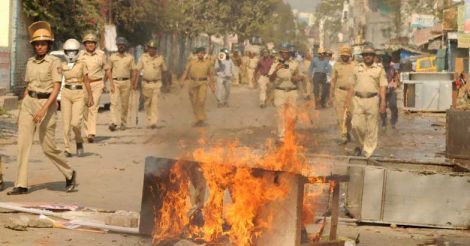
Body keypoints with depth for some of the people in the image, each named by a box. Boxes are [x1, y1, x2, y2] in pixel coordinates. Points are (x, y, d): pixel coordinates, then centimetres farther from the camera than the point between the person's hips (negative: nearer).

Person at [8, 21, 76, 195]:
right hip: (28, 103, 5)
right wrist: (21, 110, 15)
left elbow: (56, 89, -14)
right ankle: (21, 185, -2)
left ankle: (69, 174, 22)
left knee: (47, 147, -1)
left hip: (46, 104, -5)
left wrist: (44, 109, -24)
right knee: (23, 143, -4)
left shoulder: (54, 62, -8)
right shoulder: (30, 63, 10)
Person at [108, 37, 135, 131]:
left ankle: (123, 123, 15)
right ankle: (114, 123, -20)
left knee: (125, 104, 4)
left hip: (126, 82, 0)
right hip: (115, 82, 0)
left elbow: (133, 71, 7)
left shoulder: (130, 57, 6)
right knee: (114, 102, -12)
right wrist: (111, 83, -4)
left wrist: (133, 83, -3)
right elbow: (109, 70, 8)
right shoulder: (112, 57, 7)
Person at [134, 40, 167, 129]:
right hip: (146, 83, 2)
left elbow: (164, 70, 12)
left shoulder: (160, 58, -1)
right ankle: (149, 120, 26)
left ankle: (153, 122, -16)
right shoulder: (143, 57, 1)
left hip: (156, 84, -2)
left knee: (155, 103, -12)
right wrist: (134, 81, -4)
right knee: (147, 103, 9)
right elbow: (137, 70, 1)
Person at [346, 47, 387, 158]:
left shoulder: (379, 69, 5)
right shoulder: (357, 69, 12)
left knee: (371, 128, 0)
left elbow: (382, 87, 0)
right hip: (358, 100, 2)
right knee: (356, 125, -5)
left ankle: (367, 151, 10)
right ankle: (362, 144, 18)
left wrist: (383, 102, -11)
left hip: (372, 100, -2)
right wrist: (347, 101, 11)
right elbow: (352, 86, 14)